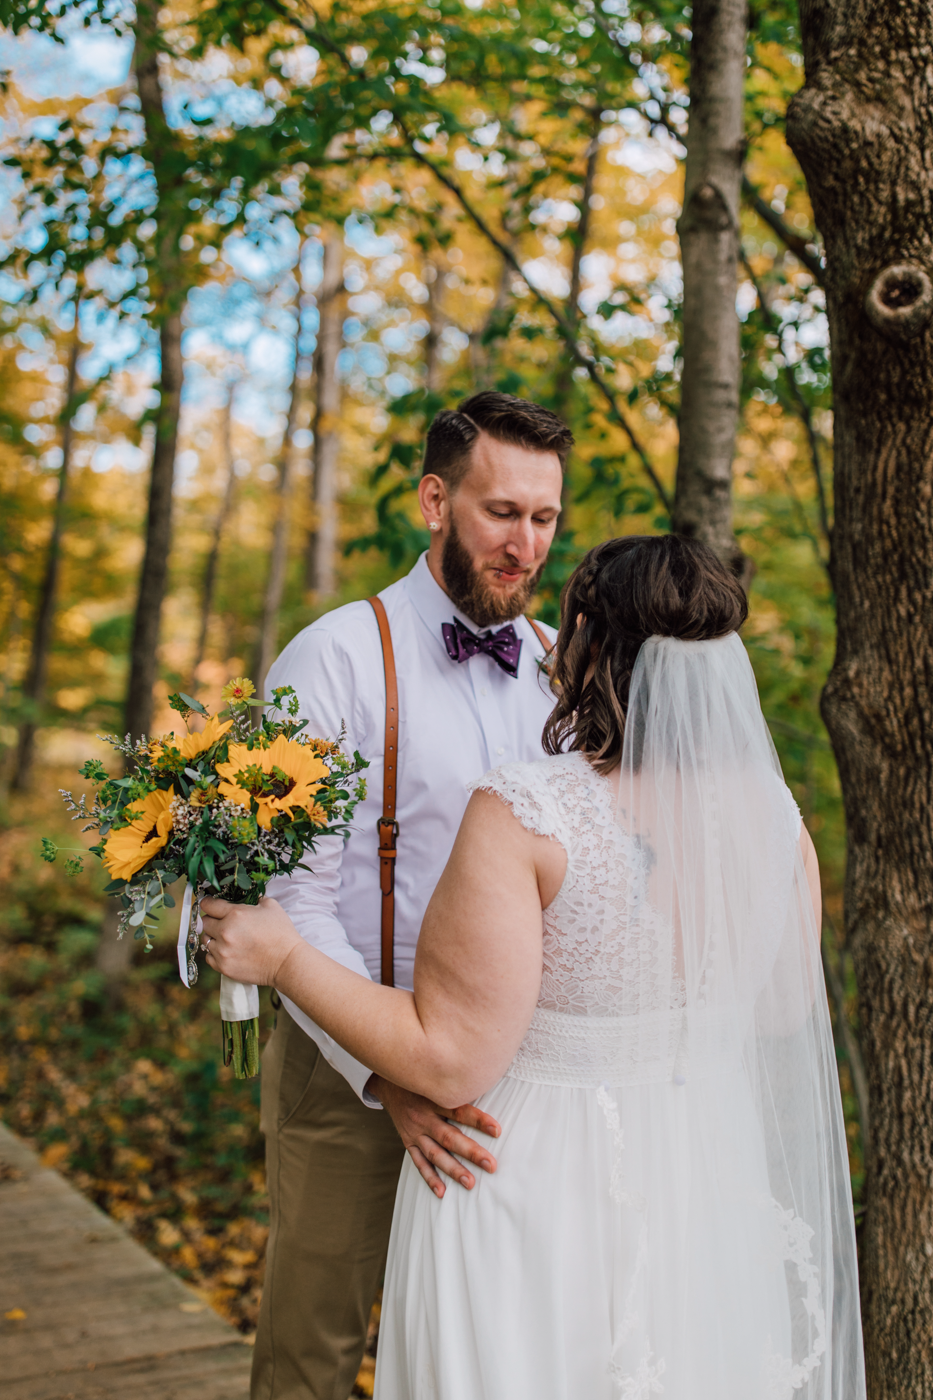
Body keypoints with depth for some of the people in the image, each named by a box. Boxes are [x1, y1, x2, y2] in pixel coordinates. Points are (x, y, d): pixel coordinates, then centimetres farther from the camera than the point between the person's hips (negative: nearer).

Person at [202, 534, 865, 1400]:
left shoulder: (526, 813, -24)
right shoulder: (770, 809, -8)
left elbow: (449, 1062, -21)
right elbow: (787, 1006, 7)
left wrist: (284, 957, -13)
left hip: (539, 1193, -4)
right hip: (711, 1186, 5)